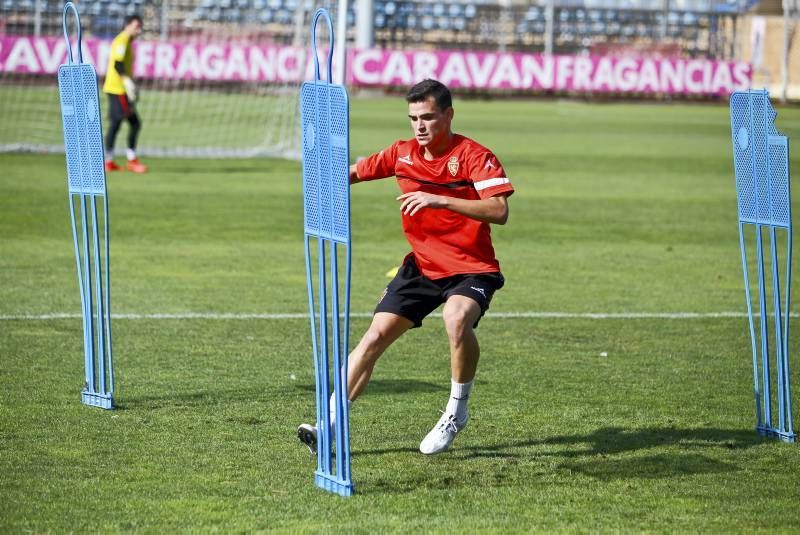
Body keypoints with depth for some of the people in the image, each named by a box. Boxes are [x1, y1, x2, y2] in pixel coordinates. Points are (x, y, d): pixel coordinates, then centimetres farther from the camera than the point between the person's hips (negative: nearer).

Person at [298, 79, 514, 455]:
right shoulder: (402, 154, 4)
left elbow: (499, 211, -25)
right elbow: (356, 171, 19)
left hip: (472, 269, -5)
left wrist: (441, 200, -34)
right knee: (375, 336, -7)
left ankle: (457, 411, -13)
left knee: (456, 318, -35)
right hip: (421, 265, 5)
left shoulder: (474, 156, -14)